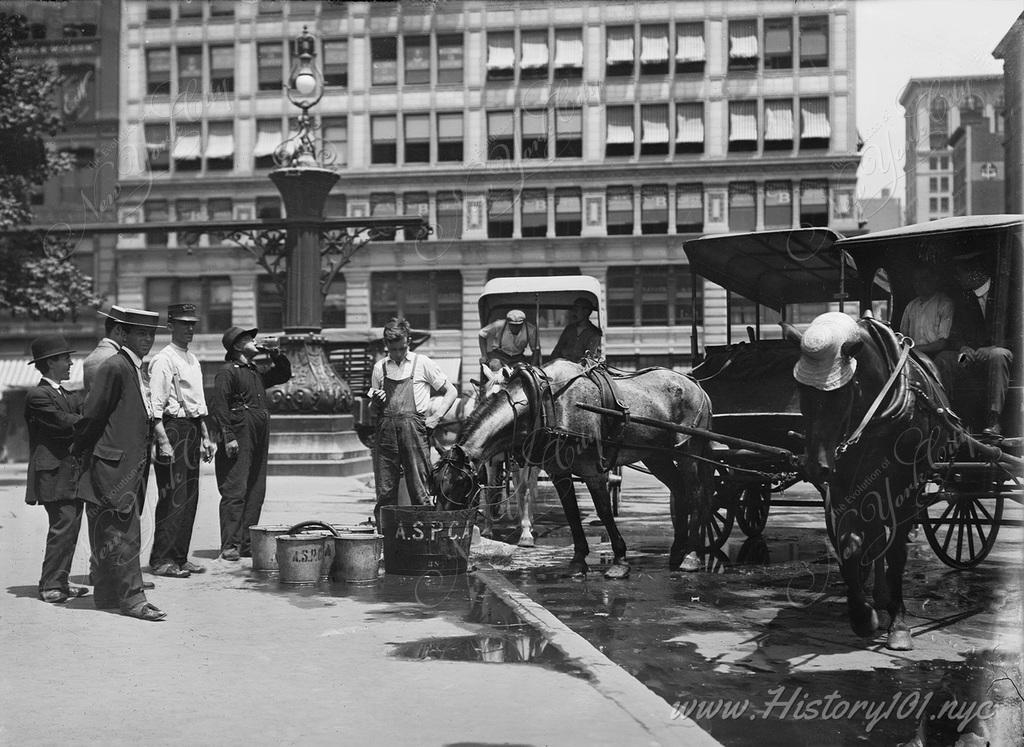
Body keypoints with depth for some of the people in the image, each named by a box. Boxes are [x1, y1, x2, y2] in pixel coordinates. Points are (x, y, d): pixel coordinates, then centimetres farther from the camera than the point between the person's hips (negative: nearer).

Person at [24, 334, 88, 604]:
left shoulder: (69, 396, 20)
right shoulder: (37, 396, -9)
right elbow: (64, 422, -18)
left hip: (73, 473, 9)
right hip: (54, 473, -9)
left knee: (70, 528, 8)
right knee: (63, 527, -12)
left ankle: (59, 583, 14)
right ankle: (51, 586, -7)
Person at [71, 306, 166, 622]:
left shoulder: (135, 368, 16)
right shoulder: (113, 367, -14)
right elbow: (92, 414, -14)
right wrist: (79, 449, -5)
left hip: (133, 463, 9)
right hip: (114, 464, -9)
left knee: (109, 532, 15)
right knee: (123, 533, -7)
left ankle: (106, 593, 22)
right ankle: (131, 597, -5)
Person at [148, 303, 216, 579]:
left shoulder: (193, 360, 17)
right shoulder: (163, 360, -10)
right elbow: (155, 406, -16)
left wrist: (205, 436, 20)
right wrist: (163, 441, -22)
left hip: (192, 431, 9)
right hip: (172, 429, -9)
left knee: (190, 496, 9)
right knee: (173, 498, -8)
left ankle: (179, 556, 16)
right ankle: (161, 559, -3)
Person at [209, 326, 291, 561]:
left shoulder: (256, 372, 21)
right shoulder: (227, 371, -4)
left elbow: (284, 374, 34)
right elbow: (218, 405, -13)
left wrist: (276, 354, 17)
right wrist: (228, 436, -19)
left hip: (259, 441, 8)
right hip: (239, 441, -8)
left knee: (256, 493, 7)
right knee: (235, 491, -11)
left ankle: (247, 543, 11)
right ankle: (230, 545, -12)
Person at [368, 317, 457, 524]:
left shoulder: (422, 363, 6)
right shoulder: (380, 367, 15)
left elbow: (451, 392, 8)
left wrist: (435, 417, -2)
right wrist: (375, 401, 1)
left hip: (413, 428, -3)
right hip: (386, 429, 3)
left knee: (419, 490, -5)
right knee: (385, 491, 2)